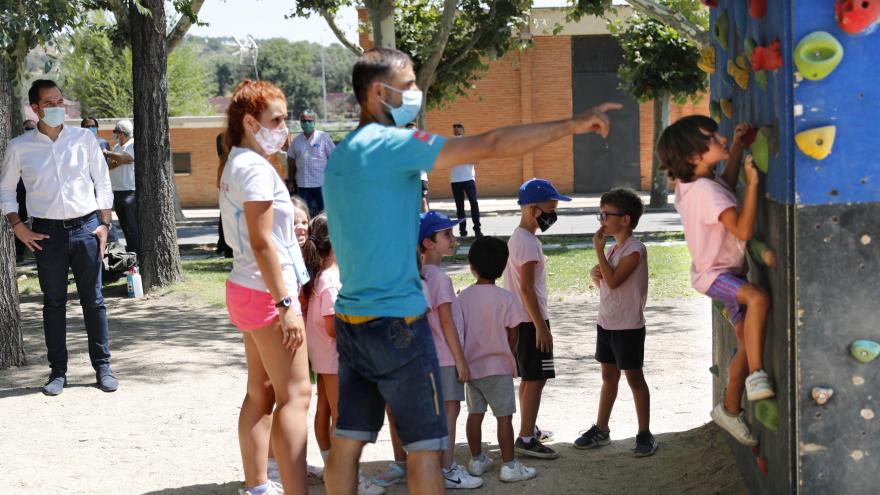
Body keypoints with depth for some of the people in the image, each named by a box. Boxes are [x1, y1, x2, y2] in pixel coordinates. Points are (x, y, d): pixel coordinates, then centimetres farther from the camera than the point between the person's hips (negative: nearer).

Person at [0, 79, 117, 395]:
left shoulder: (84, 139, 3)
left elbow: (103, 182, 8)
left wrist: (104, 224, 1)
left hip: (86, 228, 0)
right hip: (47, 233, 0)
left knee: (93, 300, 5)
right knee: (53, 303, 6)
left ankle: (102, 367, 12)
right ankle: (57, 371, 13)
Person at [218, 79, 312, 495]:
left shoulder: (236, 165, 14)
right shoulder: (256, 168, -16)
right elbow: (262, 244, -21)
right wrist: (286, 304, -21)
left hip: (246, 290, 10)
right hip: (266, 293, -10)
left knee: (261, 394, 13)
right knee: (295, 394, -10)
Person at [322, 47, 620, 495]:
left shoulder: (339, 157, 13)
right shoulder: (392, 144, -14)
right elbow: (492, 145, -18)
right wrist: (572, 125, -12)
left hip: (350, 318, 8)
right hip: (396, 320, -8)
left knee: (347, 441, 9)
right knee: (423, 446, 0)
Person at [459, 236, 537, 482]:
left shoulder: (463, 297, -2)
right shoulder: (506, 298, -13)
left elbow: (460, 330, 3)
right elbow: (512, 335, -8)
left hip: (471, 364, 5)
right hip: (497, 365, -4)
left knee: (475, 413, 14)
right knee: (504, 416, 0)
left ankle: (477, 460, 23)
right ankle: (509, 465, 1)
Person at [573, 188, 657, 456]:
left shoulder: (634, 250, -17)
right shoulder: (614, 248, 10)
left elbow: (613, 280, -26)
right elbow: (601, 281, 18)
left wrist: (598, 249, -21)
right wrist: (595, 273, -5)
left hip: (628, 327, -8)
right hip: (606, 323, 8)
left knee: (634, 378, 0)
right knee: (608, 376, 16)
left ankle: (645, 434, 9)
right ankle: (601, 429, 25)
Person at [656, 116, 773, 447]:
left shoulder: (690, 183, 3)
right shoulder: (706, 191, -27)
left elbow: (725, 186, 26)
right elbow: (743, 230, -33)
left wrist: (738, 146, 17)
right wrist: (752, 183, -30)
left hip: (729, 271, 10)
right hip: (714, 273, -10)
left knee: (748, 341, 12)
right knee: (759, 298, -38)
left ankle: (730, 408, 26)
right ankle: (757, 376, -36)